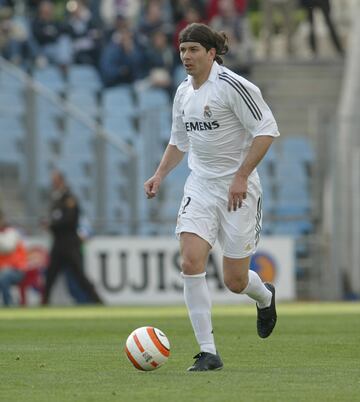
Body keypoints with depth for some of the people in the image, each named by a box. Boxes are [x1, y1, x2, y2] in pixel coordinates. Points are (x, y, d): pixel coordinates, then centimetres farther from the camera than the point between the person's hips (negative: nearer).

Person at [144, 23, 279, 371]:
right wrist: (160, 175, 9)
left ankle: (265, 297, 39)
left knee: (235, 281, -1)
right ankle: (208, 352, -11)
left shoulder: (232, 85, -14)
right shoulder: (183, 92, 9)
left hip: (237, 189, -6)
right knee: (190, 262, -16)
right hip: (200, 187, 6)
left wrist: (242, 176, -20)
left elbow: (266, 130, -15)